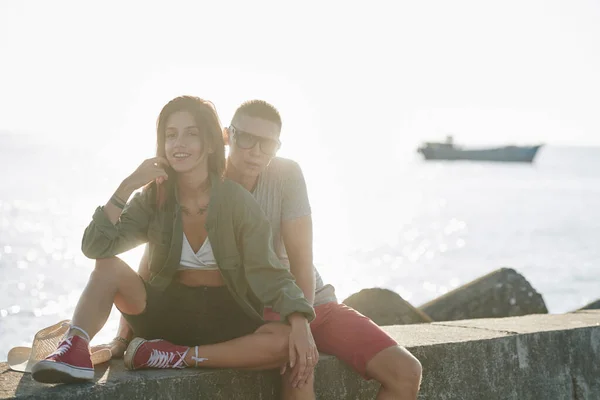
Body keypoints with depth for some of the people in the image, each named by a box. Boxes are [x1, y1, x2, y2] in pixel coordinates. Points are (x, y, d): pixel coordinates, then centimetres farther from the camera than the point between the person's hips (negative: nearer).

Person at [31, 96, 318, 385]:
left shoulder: (237, 201, -9)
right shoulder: (153, 198, -1)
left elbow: (270, 274, -15)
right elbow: (95, 246, -12)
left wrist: (300, 324, -33)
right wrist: (127, 186, -21)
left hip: (226, 317, -2)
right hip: (170, 311, 2)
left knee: (285, 342, -32)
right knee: (109, 266, -20)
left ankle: (174, 356, -29)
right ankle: (75, 352, -40)